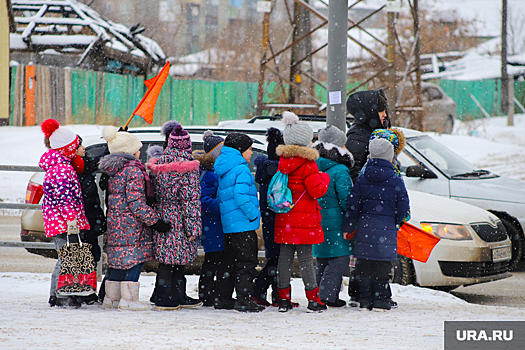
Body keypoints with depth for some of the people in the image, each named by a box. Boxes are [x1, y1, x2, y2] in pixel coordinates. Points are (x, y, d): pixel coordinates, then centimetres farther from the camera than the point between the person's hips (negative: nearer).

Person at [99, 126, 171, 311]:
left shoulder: (115, 171, 13)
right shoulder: (134, 170, -15)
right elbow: (136, 202, -20)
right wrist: (155, 221, -17)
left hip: (115, 222, 9)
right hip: (132, 224, -9)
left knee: (120, 261, 15)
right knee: (135, 259, -4)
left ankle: (112, 297, 19)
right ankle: (129, 299, -6)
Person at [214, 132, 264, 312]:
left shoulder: (223, 170, 16)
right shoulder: (241, 169, -14)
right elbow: (241, 195, -23)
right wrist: (254, 214, -15)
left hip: (228, 224, 9)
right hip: (243, 224, -9)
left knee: (230, 261, 16)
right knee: (247, 261, -6)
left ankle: (223, 298, 19)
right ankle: (243, 299, -9)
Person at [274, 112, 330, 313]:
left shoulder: (283, 162, 7)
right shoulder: (308, 164, -13)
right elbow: (316, 191, -14)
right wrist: (324, 178, 1)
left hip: (284, 218, 6)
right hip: (305, 219, -6)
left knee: (284, 257, 8)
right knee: (305, 258, -3)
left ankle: (283, 298, 10)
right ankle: (313, 299, -1)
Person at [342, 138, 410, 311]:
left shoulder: (361, 180, 4)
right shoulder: (396, 182, -2)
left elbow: (352, 206, 4)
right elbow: (403, 208, -1)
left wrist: (348, 228, 11)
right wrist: (396, 222, 16)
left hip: (365, 226, 2)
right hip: (387, 227, -2)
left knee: (364, 264, 8)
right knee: (383, 265, 3)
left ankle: (365, 299, 9)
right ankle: (380, 299, 3)